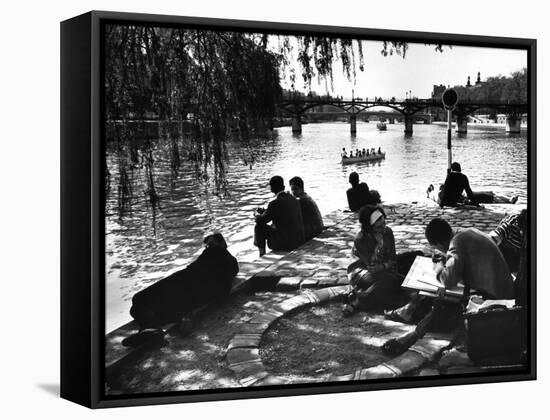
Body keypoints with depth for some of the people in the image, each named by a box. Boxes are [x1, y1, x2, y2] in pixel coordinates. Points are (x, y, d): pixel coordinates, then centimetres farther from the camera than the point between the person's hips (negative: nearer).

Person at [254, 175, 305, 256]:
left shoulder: (274, 204, -18)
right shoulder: (294, 200, 5)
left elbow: (260, 221, -5)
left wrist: (257, 214, 18)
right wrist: (264, 211, 28)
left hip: (285, 243, -7)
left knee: (259, 227, 12)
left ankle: (262, 254, 25)